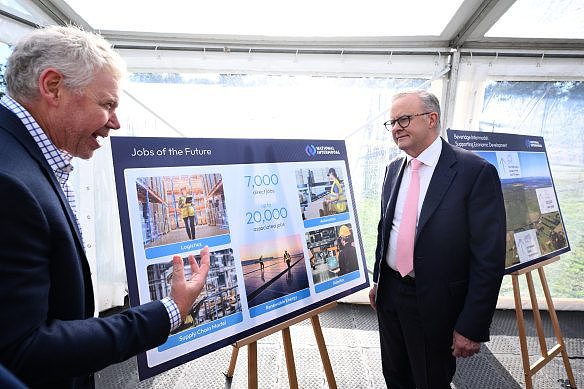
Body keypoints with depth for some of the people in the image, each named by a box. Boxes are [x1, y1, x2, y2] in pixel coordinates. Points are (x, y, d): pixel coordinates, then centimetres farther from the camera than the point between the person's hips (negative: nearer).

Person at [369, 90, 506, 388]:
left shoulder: (477, 172, -16)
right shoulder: (393, 169, 4)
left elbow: (489, 257, -16)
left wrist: (472, 327, -15)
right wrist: (377, 280, 14)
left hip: (435, 305, -5)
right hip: (388, 294, 6)